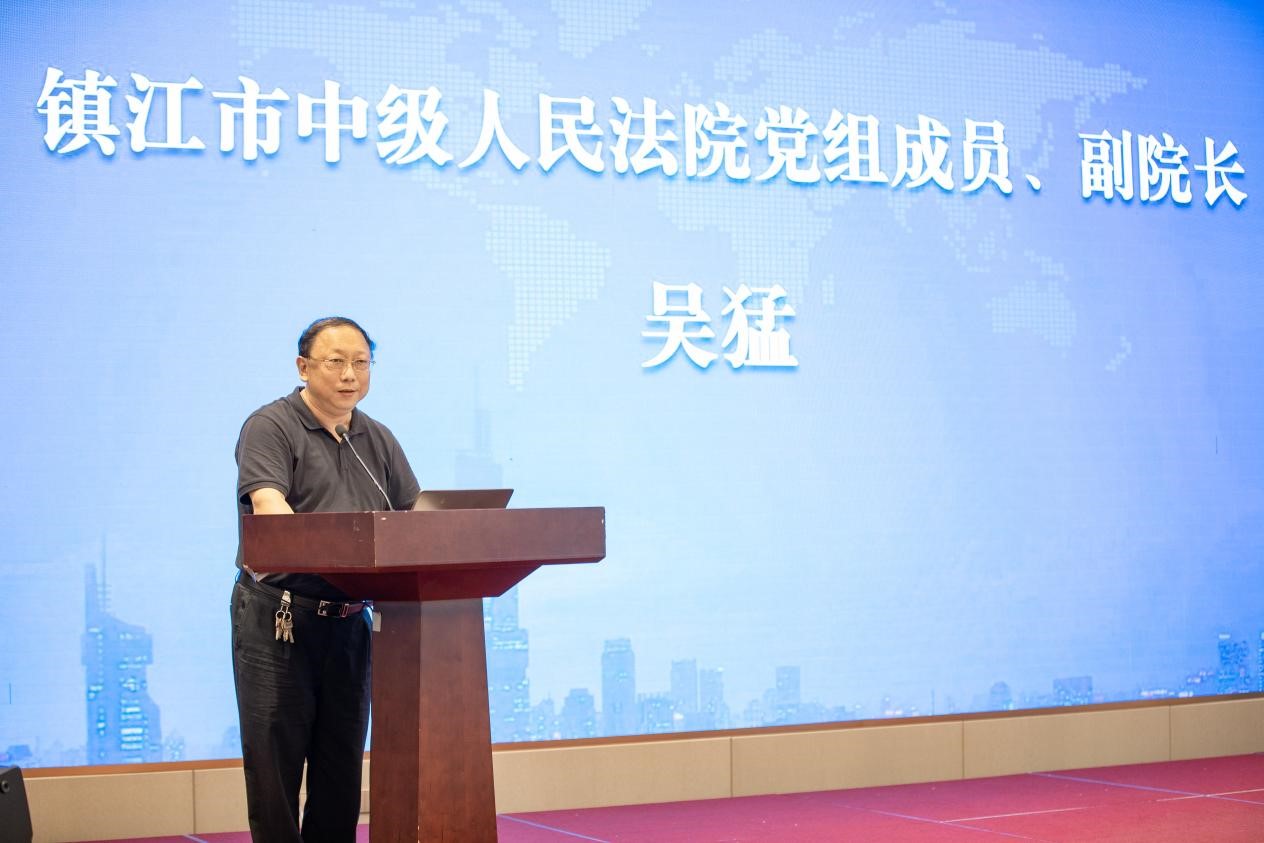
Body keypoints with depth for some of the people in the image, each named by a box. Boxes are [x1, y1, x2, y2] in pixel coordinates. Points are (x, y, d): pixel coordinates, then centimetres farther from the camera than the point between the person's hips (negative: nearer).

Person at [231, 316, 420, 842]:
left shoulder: (378, 440, 15)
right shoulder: (270, 428, -4)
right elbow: (269, 508, -21)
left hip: (348, 620, 6)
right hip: (278, 618, -6)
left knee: (342, 764, 9)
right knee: (275, 763, -3)